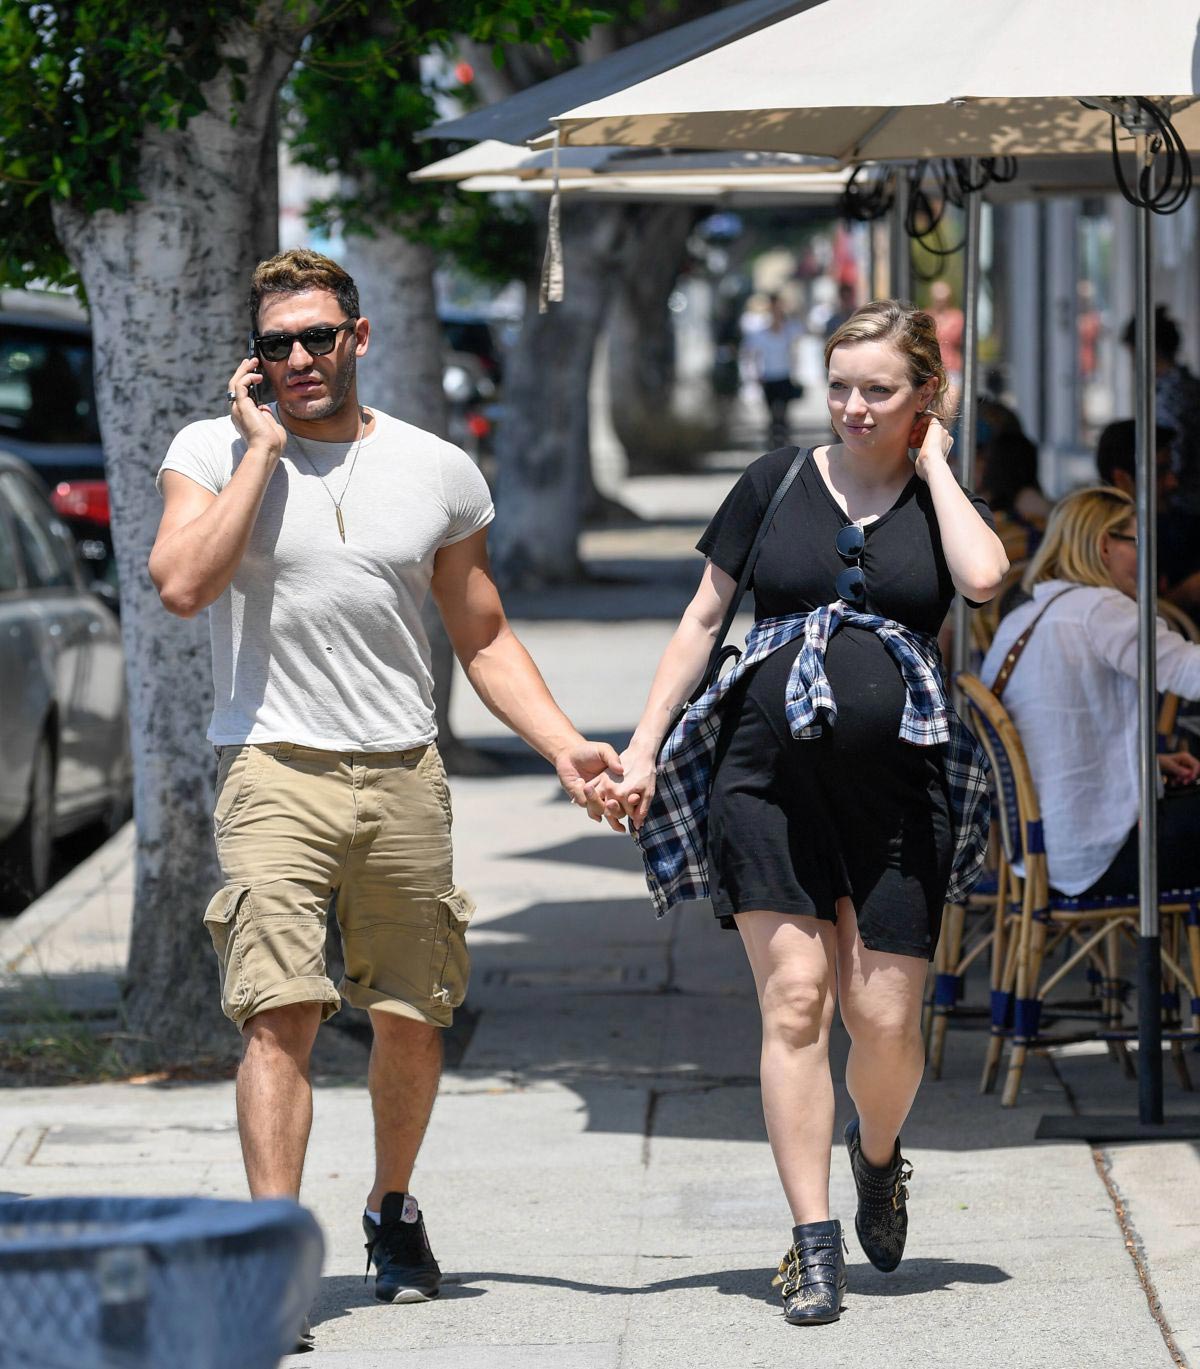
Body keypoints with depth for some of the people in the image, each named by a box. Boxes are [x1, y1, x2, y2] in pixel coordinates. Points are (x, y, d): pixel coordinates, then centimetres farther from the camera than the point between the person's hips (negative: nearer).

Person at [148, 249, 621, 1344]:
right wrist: (263, 448, -10)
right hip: (275, 770, -3)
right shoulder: (214, 453, 2)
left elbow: (484, 637, 16)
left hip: (406, 779, 3)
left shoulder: (440, 473, 9)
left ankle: (393, 1210, 33)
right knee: (281, 1011, -17)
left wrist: (563, 745, 4)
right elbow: (184, 585, -15)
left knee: (413, 1019, 9)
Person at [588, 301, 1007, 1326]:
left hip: (896, 783, 0)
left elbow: (983, 578, -15)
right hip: (772, 774, 0)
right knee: (794, 1001, -9)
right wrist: (642, 748, 7)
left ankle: (878, 1156, 32)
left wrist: (932, 460, -2)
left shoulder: (941, 500, 8)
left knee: (887, 1021, -2)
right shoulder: (779, 483, 9)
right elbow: (704, 618, 13)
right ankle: (814, 1246, -6)